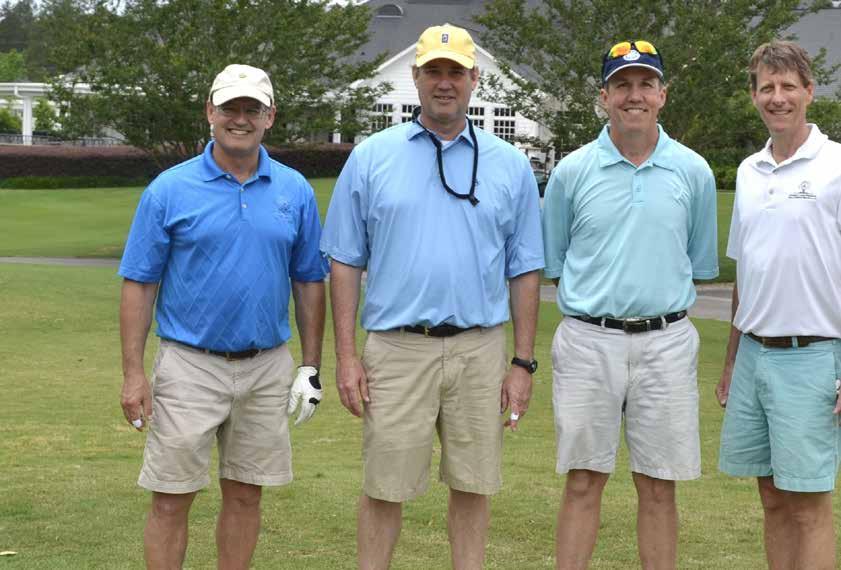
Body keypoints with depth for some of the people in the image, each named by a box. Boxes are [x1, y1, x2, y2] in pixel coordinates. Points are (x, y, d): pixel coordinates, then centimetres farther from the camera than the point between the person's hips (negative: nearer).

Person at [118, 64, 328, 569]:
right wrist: (134, 374, -9)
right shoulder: (169, 190, -4)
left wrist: (311, 367, 5)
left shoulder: (296, 192, 4)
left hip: (267, 369, 3)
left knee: (245, 495, 11)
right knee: (172, 499, 1)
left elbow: (309, 282, 9)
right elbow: (139, 284, -3)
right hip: (190, 366, -2)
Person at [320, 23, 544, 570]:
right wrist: (346, 357, -2)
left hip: (480, 350, 1)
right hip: (396, 348, -1)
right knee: (385, 488, 4)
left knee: (472, 487, 9)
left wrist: (523, 364, 3)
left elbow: (525, 271, 8)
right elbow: (345, 262, 4)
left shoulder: (511, 166, 6)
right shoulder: (371, 157, 3)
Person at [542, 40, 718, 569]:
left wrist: (656, 296, 8)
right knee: (583, 483, 3)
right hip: (588, 341, 0)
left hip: (666, 341, 1)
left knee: (659, 488, 5)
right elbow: (552, 263, 12)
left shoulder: (693, 172, 4)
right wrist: (600, 297, 8)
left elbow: (700, 264, 14)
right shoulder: (571, 172, 2)